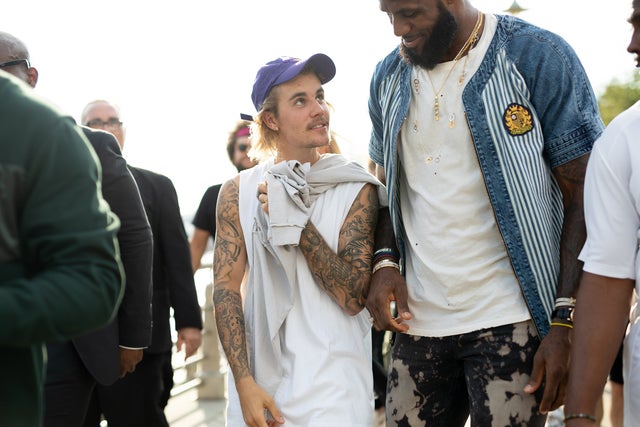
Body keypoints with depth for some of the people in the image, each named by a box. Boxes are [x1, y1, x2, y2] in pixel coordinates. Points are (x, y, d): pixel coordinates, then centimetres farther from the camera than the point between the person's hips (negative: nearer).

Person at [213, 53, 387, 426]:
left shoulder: (355, 190, -4)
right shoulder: (238, 193, 2)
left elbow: (354, 297, -10)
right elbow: (226, 287, -2)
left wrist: (297, 223, -16)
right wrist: (245, 383, -11)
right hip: (257, 375, 2)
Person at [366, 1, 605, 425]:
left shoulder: (539, 57, -8)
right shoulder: (389, 77, 8)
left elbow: (584, 196, -8)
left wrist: (564, 325, -14)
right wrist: (386, 260, -1)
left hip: (511, 321, -4)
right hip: (420, 320, 5)